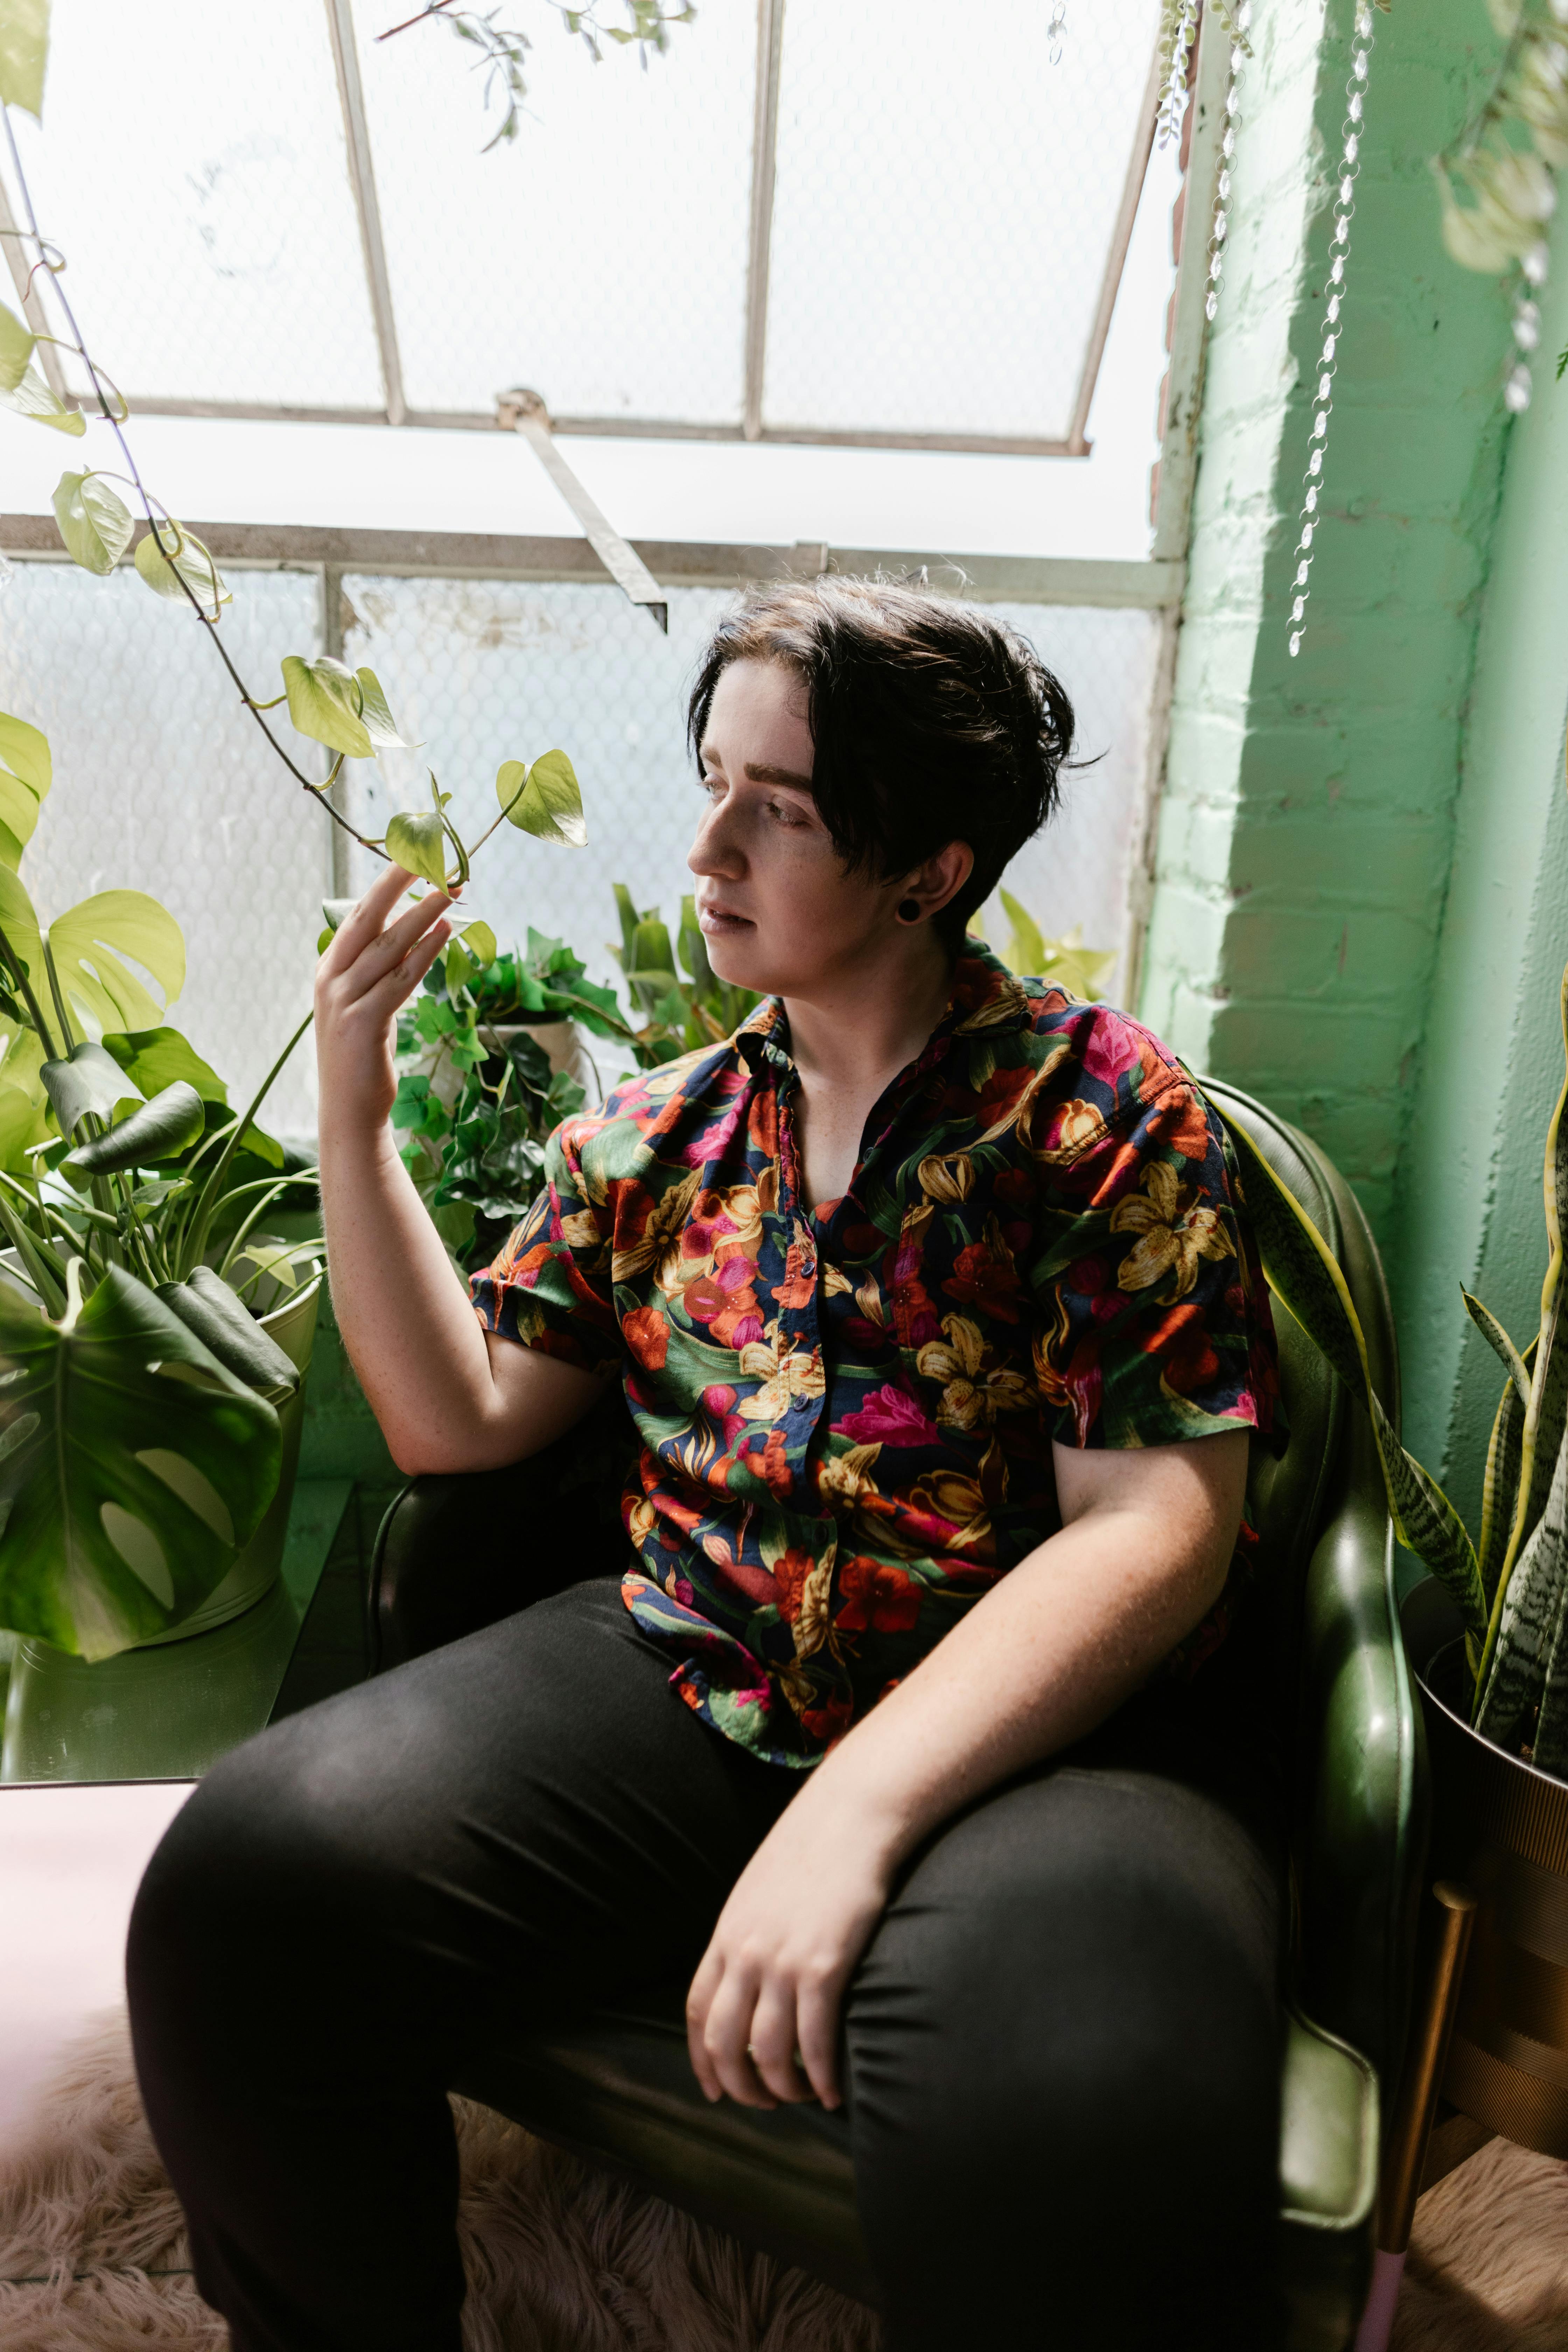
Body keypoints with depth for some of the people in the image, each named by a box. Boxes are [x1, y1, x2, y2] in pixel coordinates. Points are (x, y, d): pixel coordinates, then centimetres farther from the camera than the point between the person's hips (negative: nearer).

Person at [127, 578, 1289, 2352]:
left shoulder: (1104, 1112, -3)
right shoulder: (661, 1127, 11)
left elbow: (1155, 1527, -12)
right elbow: (457, 1418, 9)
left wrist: (854, 1808, -23)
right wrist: (350, 1115, 1)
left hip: (1038, 1726, -3)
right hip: (683, 1676, 4)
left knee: (1067, 2137, -35)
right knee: (249, 1885, -16)